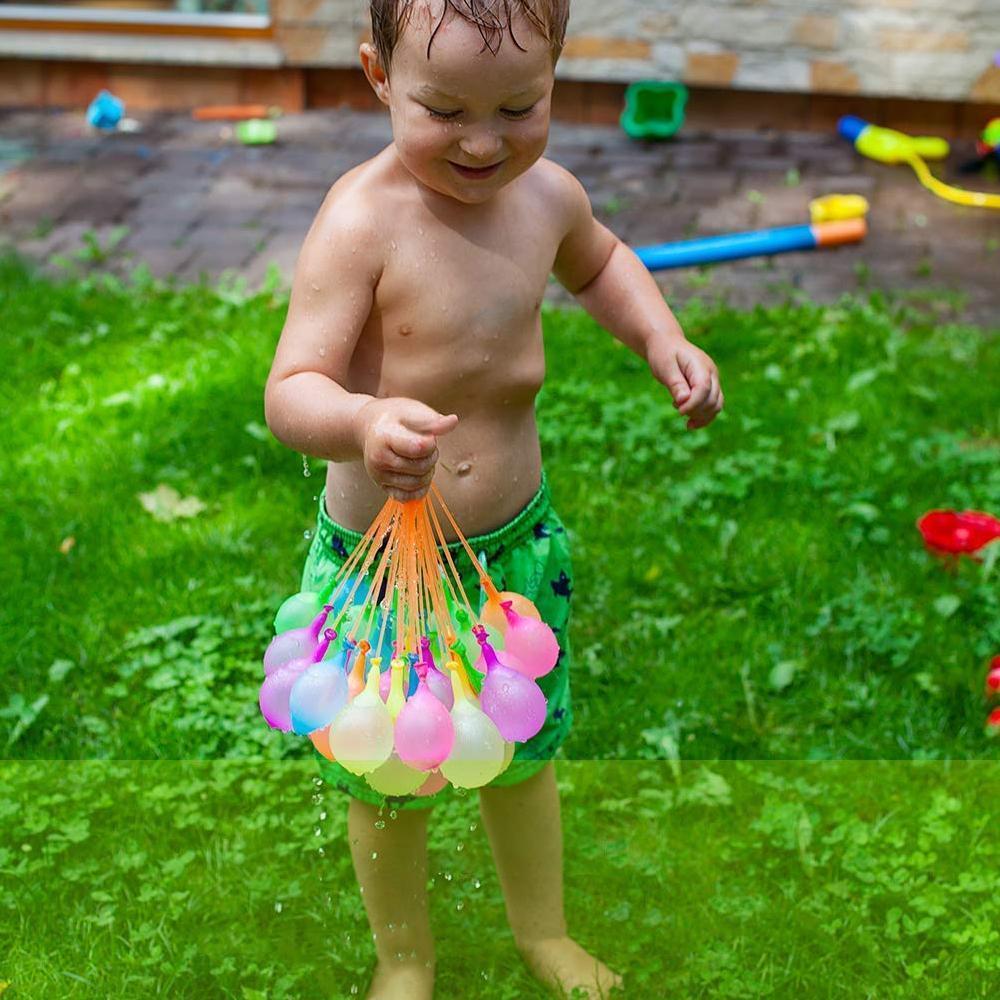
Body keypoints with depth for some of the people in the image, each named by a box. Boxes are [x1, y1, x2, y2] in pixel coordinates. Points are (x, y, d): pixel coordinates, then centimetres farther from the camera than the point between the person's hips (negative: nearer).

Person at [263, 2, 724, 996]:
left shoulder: (547, 193, -8)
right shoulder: (362, 221, -25)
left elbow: (599, 262, 17)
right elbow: (291, 390, -29)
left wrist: (661, 338, -1)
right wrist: (365, 423, -51)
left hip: (516, 544, 4)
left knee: (524, 754, 23)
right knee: (385, 777, 16)